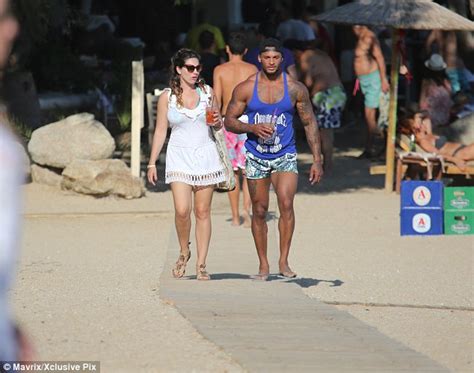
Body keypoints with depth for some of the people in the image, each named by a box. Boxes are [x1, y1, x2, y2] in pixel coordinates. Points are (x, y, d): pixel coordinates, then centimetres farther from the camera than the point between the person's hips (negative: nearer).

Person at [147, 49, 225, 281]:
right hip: (179, 157, -2)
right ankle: (184, 252, 10)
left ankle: (201, 264, 5)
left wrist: (218, 121, -7)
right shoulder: (167, 97, 2)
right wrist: (152, 163, 3)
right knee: (182, 210, -15)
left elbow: (218, 125, 17)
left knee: (202, 211, 0)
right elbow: (160, 131, 6)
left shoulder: (207, 92, 7)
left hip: (205, 155, 2)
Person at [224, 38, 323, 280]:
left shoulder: (295, 89, -1)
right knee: (259, 212, 6)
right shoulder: (245, 89, -2)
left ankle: (284, 261, -16)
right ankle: (263, 265, 17)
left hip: (285, 156, -1)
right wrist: (253, 128, -17)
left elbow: (310, 124, 6)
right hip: (256, 157, 1)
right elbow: (229, 122, 2)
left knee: (286, 203, -21)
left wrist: (317, 160, 2)